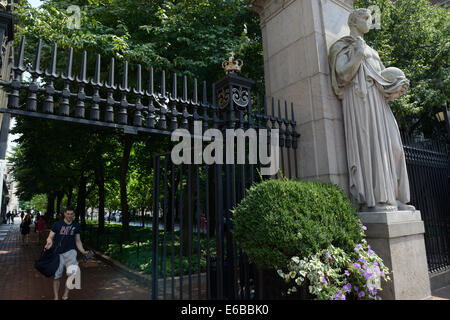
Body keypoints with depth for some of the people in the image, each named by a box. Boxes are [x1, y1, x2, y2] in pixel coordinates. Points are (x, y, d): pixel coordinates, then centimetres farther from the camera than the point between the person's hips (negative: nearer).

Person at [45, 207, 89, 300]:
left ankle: (66, 294, 1)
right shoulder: (57, 224, -2)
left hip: (70, 251, 0)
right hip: (58, 253, 0)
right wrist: (50, 241, -24)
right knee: (56, 276, 8)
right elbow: (50, 237, 0)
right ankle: (56, 297, 27)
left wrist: (82, 251, -4)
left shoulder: (76, 226, 4)